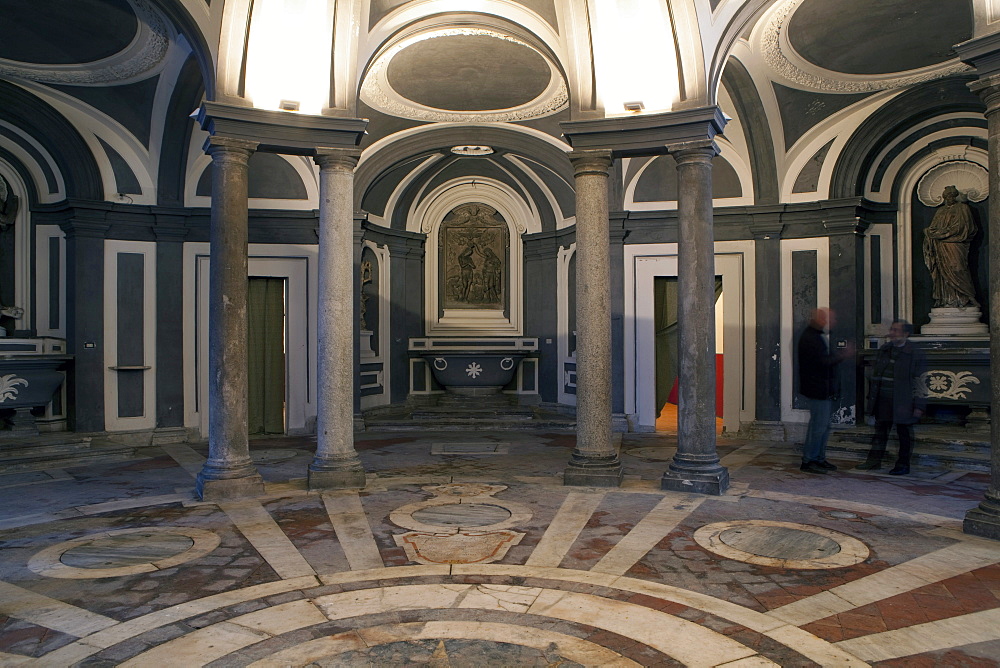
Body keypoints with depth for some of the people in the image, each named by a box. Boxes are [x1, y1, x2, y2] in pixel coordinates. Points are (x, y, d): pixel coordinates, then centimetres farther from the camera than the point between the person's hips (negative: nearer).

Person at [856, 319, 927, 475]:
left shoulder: (915, 354, -8)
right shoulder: (884, 350, 9)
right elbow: (874, 373, 15)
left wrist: (919, 405, -13)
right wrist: (871, 397, 14)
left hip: (902, 402, -5)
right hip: (882, 401, 6)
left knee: (904, 433, 6)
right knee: (880, 430, 14)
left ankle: (903, 464, 18)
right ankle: (874, 460, 23)